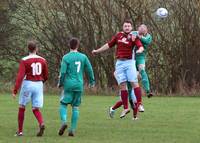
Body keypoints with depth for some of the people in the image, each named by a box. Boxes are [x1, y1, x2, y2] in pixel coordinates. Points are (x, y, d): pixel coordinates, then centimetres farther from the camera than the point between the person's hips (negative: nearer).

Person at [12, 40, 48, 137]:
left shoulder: (24, 61, -9)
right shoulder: (42, 60, 3)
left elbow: (20, 76, -17)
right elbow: (46, 76, 11)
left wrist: (15, 90, -17)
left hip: (27, 85, -3)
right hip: (39, 85, 3)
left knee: (22, 108, 13)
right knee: (36, 109, 7)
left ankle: (20, 131, 15)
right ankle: (41, 124, -22)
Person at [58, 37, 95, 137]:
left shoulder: (66, 57, -4)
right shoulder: (83, 57, 5)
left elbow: (63, 72, -9)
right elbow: (89, 70, 8)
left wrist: (60, 83, 5)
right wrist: (92, 81, 21)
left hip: (69, 84, -3)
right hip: (79, 85, 3)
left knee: (63, 104, 7)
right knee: (75, 107, 8)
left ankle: (64, 121, -19)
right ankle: (72, 129, 3)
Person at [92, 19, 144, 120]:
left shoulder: (133, 38, -1)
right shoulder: (118, 35, 11)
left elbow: (141, 46, -15)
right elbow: (109, 45, 22)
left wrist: (140, 50, -39)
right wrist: (97, 51, 27)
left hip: (129, 62, -3)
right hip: (119, 63, 3)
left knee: (134, 83, -12)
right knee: (122, 85, 1)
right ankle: (125, 108, 5)